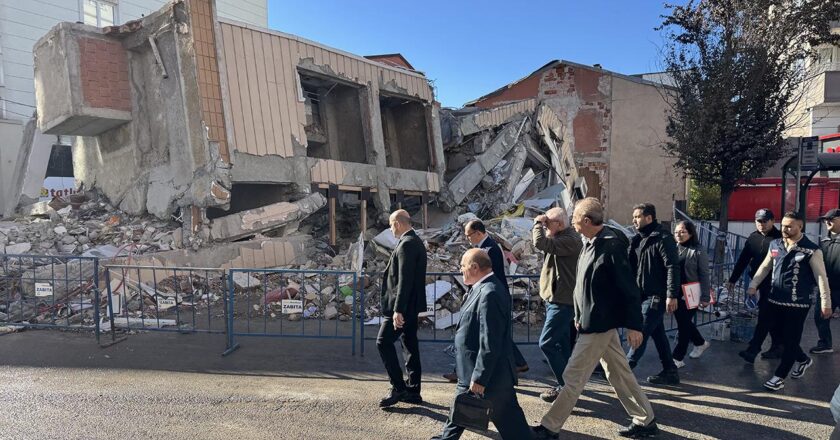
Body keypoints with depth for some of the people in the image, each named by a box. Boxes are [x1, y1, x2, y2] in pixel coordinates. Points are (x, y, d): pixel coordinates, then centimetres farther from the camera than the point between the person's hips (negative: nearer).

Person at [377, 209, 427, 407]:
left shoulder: (406, 244, -17)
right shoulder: (416, 242, 14)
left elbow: (405, 279, -23)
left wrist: (398, 309, -25)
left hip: (402, 305, -10)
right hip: (412, 305, 10)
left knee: (384, 342, -5)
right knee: (410, 345, 13)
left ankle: (398, 388, 0)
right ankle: (413, 391, 20)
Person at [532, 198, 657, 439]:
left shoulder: (611, 246, -20)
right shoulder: (591, 244, 8)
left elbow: (629, 288, -18)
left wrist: (634, 325, -17)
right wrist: (579, 316, 17)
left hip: (599, 324, -9)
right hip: (592, 321, 9)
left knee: (573, 377, 0)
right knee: (619, 373, 18)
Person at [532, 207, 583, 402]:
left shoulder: (570, 240, -19)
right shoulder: (562, 238, 14)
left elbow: (540, 243, -28)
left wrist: (538, 224, -16)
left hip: (562, 302, -11)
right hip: (556, 299, 11)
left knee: (546, 343, -9)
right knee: (562, 344, 15)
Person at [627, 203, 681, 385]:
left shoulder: (663, 238, -13)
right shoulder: (638, 239, 13)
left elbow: (673, 267, -18)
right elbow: (632, 266, 17)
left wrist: (672, 295, -22)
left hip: (656, 297, -9)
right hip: (643, 295, 9)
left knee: (641, 334, -5)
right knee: (658, 335, 14)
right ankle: (670, 372, 24)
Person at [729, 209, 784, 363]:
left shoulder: (780, 238, -9)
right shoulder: (753, 238, 9)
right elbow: (742, 260, 11)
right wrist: (732, 280, 11)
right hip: (760, 282, 6)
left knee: (765, 316, -7)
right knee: (771, 316, 15)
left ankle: (753, 350, -7)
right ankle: (777, 347, 27)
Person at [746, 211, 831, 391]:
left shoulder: (811, 250, -10)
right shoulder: (775, 245, 5)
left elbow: (821, 277, -9)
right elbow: (765, 267, 13)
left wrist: (825, 302, -10)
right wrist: (753, 284, 5)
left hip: (797, 304, -5)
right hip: (775, 301, 5)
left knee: (791, 341, 3)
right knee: (783, 337, 17)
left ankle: (779, 376, 13)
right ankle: (802, 359, 44)